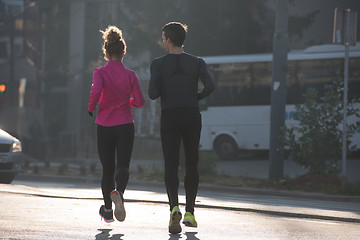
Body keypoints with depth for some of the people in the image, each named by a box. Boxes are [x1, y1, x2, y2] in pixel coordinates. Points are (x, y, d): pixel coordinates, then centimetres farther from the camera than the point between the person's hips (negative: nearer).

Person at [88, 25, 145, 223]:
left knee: (107, 168, 12)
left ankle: (108, 209, 22)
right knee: (123, 166, -5)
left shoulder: (100, 72, -4)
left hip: (105, 125, 0)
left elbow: (96, 91, -22)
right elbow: (140, 101, -1)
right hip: (125, 125, 0)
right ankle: (118, 193, -37)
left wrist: (91, 108, -4)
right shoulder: (130, 75, 0)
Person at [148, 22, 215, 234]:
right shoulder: (197, 62, 4)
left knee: (171, 166, -4)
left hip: (170, 118, -2)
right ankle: (190, 212, 17)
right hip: (192, 117, 2)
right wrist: (196, 97, 9)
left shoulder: (159, 64, -1)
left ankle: (174, 207, -27)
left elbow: (153, 94, -9)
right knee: (192, 164, 16)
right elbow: (210, 86, -10)